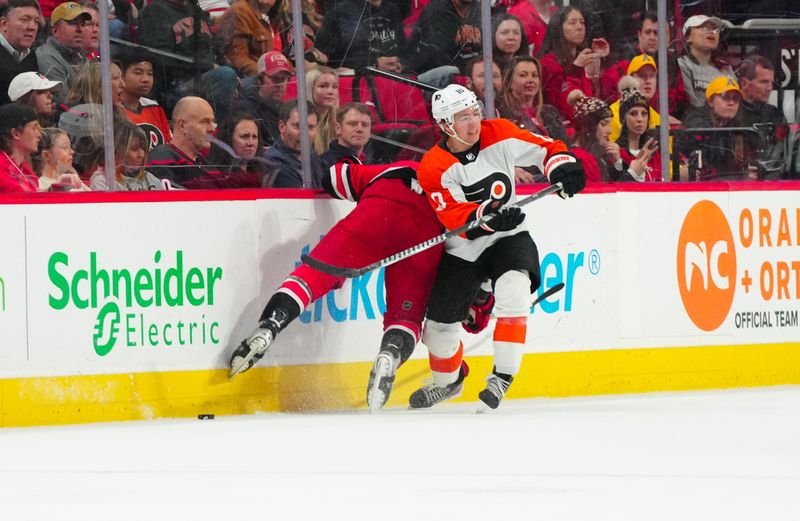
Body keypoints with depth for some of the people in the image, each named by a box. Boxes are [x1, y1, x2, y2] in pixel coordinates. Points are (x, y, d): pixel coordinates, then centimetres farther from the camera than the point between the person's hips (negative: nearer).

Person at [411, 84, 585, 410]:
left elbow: (545, 149, -6)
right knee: (439, 324, 6)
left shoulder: (499, 136, -11)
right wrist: (489, 218, -46)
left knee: (513, 292, -30)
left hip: (509, 238, 0)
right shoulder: (435, 168, -18)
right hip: (462, 251, 0)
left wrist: (562, 167, -28)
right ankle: (448, 380, 38)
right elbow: (457, 218, -27)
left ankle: (502, 376, -18)